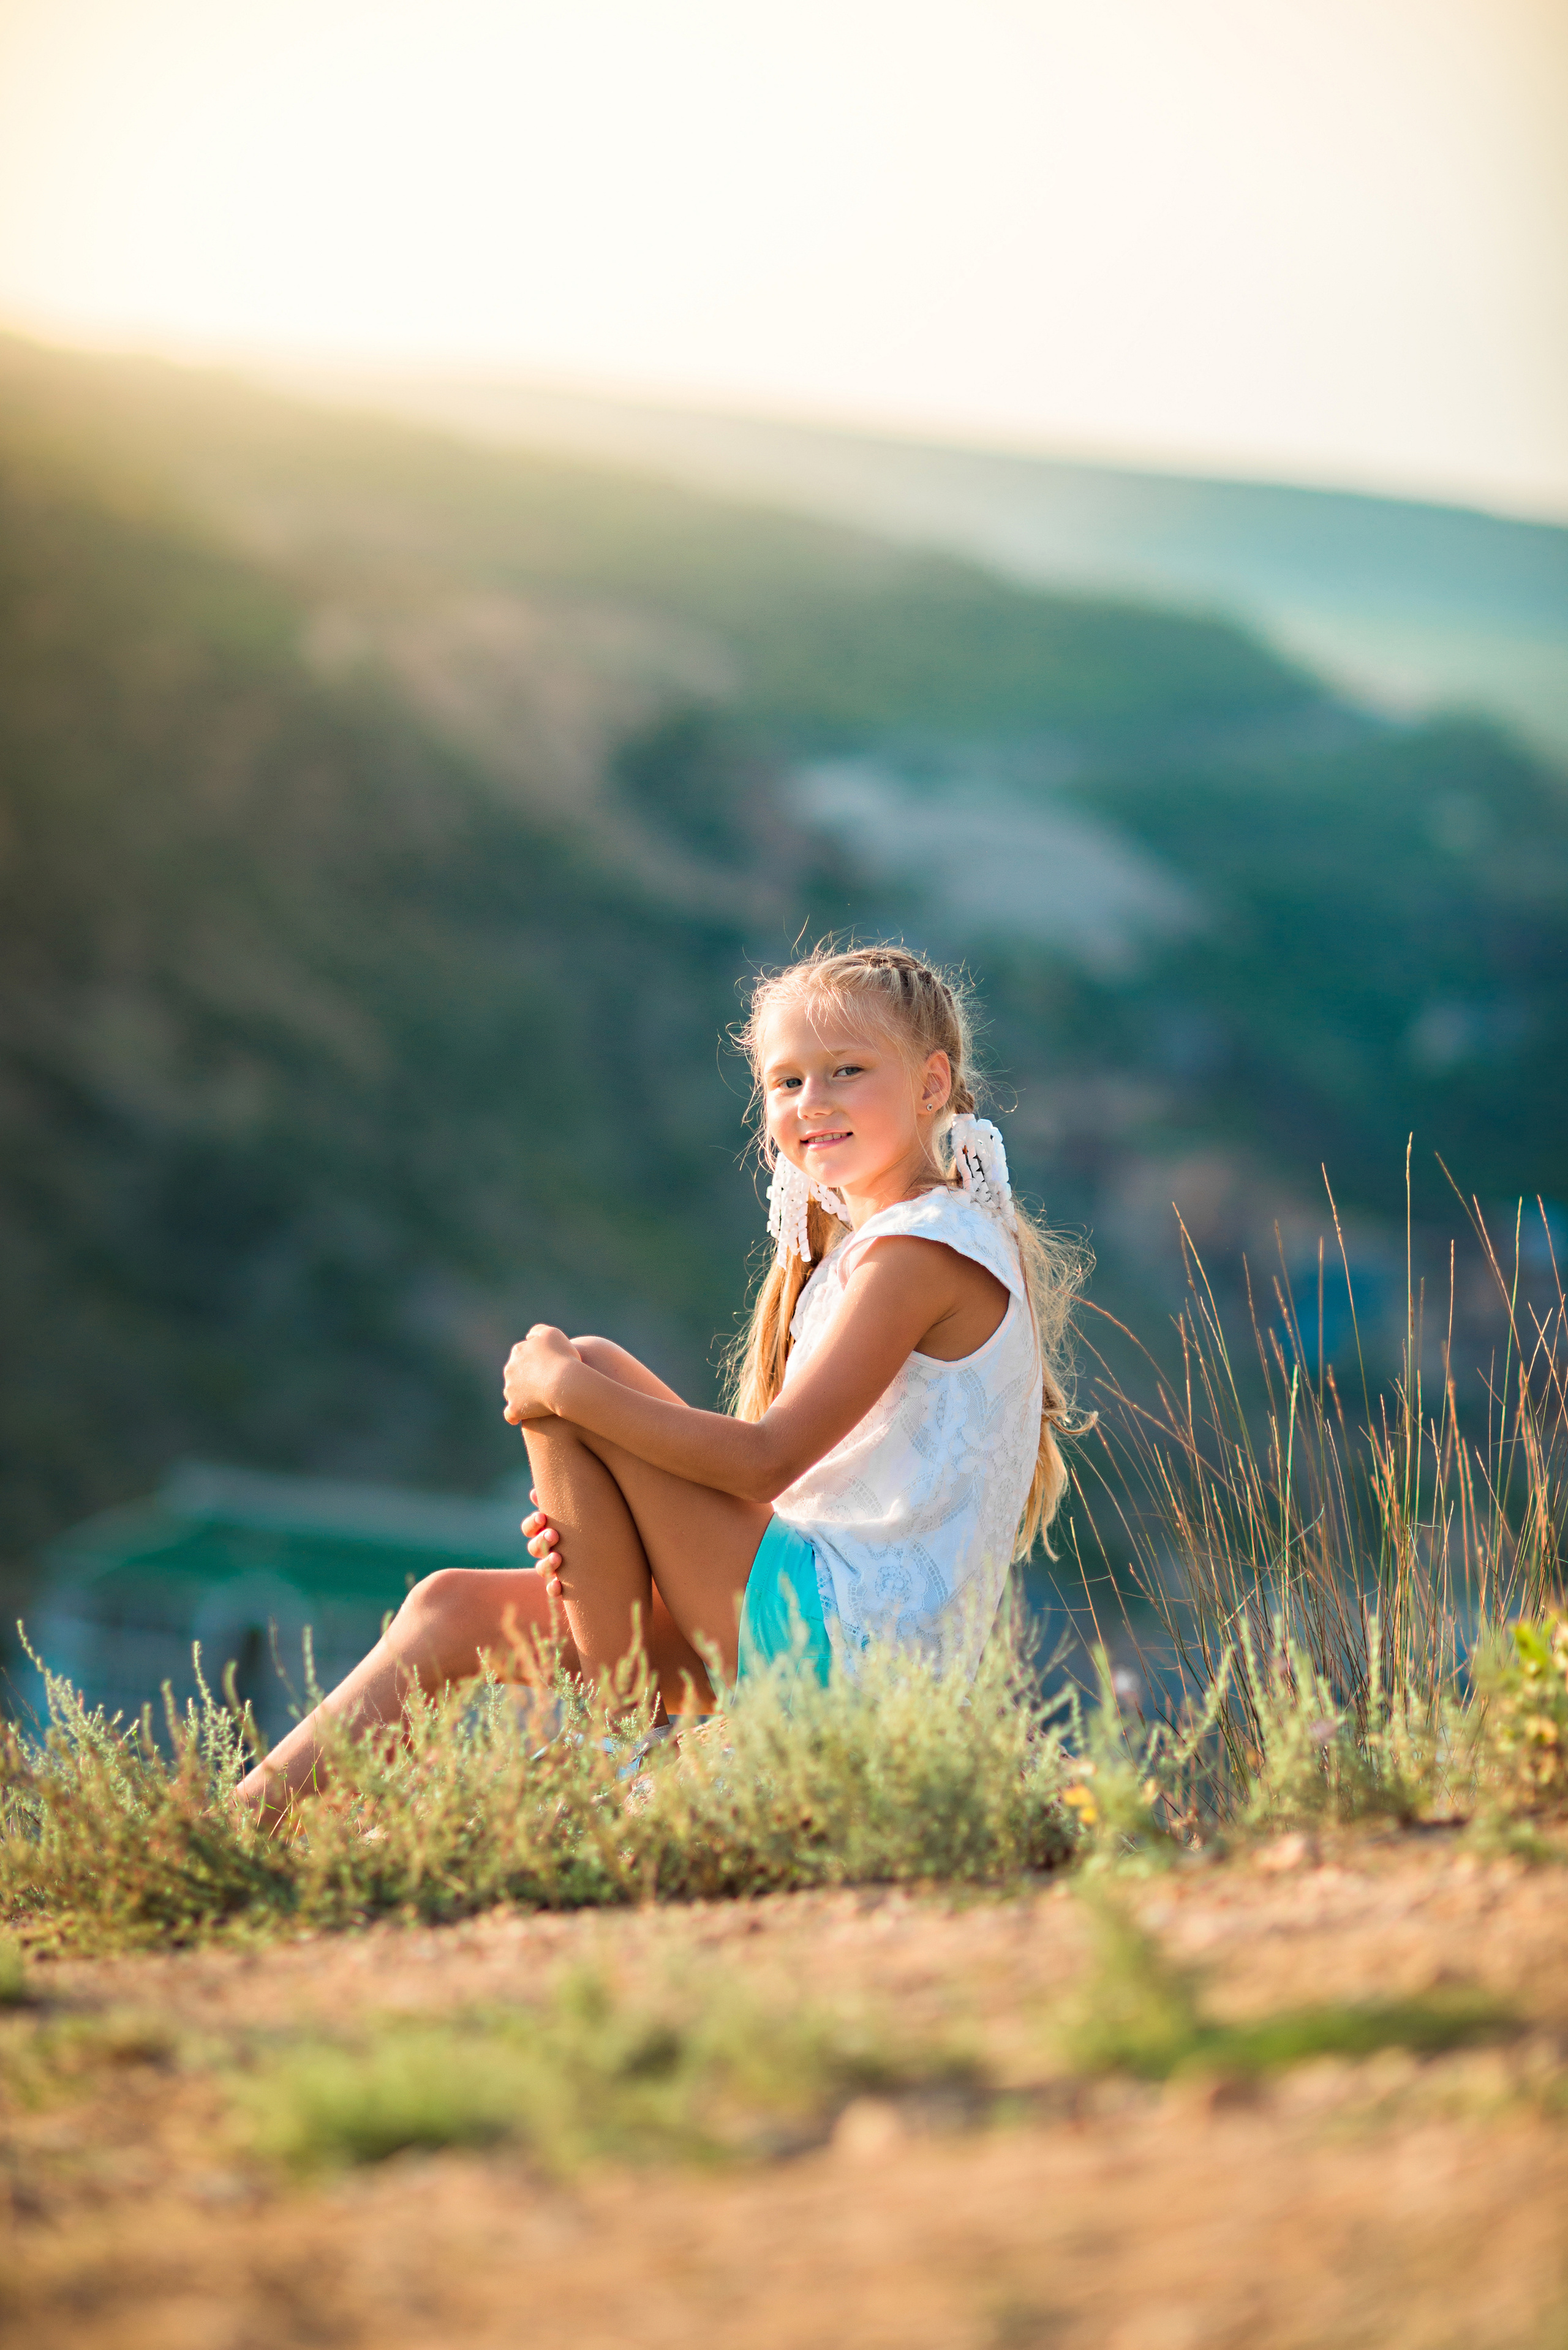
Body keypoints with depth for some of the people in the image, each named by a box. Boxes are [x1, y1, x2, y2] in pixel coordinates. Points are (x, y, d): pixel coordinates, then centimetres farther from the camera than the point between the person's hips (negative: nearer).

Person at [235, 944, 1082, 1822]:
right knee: (454, 1607, 4)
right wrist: (599, 1530, -2)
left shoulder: (925, 1248, -12)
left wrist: (569, 1389, -14)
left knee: (586, 1370, -12)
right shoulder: (856, 1245, 19)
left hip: (849, 1638, -10)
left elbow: (769, 1459, -20)